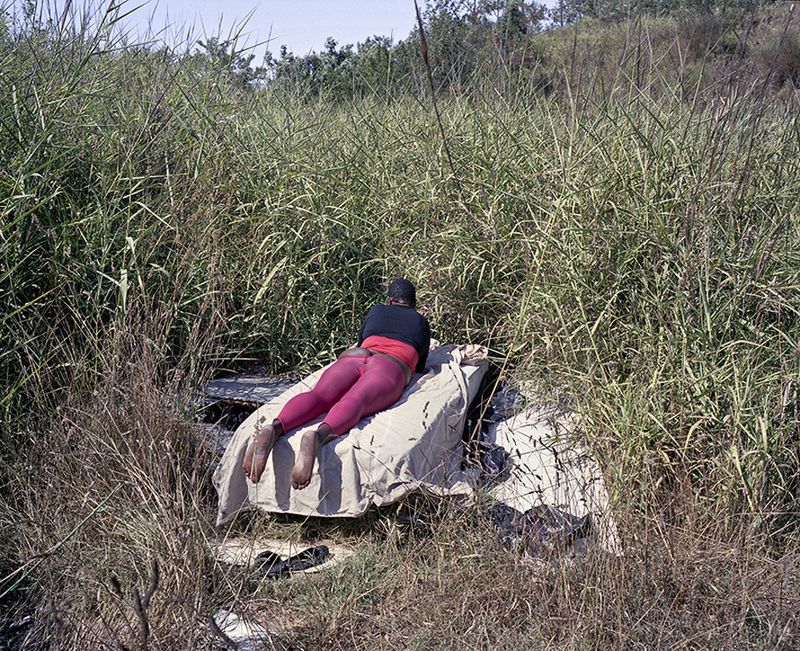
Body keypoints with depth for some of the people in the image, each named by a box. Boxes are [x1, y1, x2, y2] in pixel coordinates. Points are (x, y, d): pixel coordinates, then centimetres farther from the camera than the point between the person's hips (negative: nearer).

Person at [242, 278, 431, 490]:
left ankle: (275, 429, -54)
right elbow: (420, 367, 39)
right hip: (391, 366, -3)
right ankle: (318, 436, -65)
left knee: (318, 396, -23)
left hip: (352, 358, 3)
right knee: (355, 401, -32)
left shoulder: (377, 310, 37)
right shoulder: (421, 322, 32)